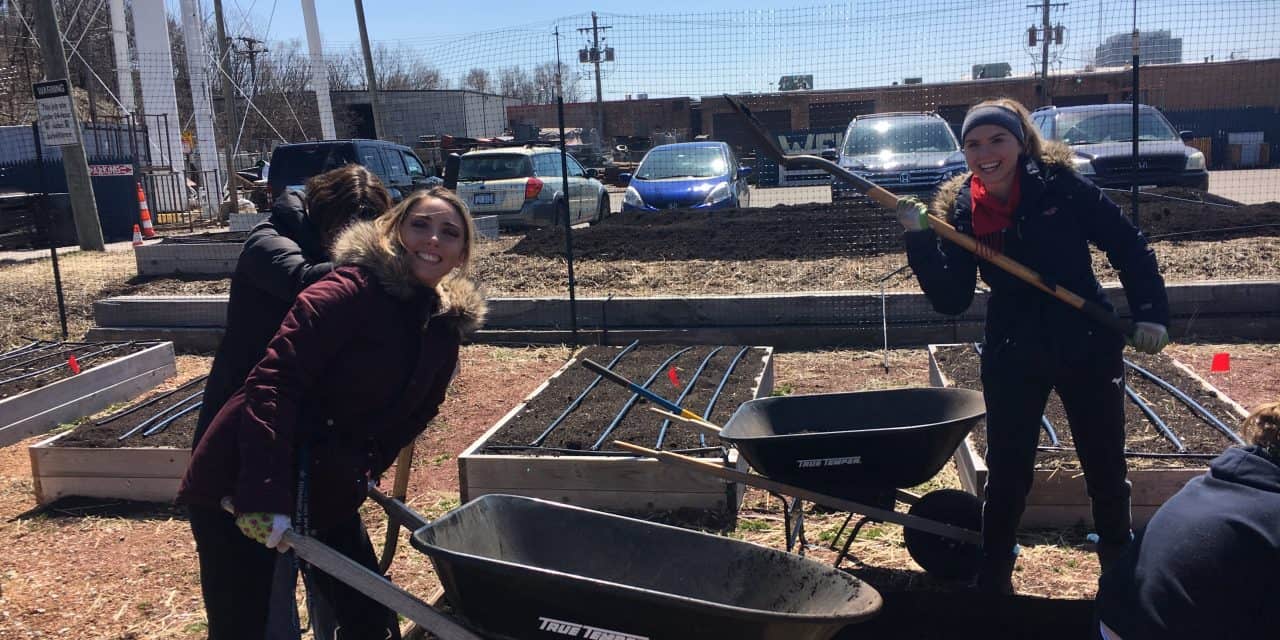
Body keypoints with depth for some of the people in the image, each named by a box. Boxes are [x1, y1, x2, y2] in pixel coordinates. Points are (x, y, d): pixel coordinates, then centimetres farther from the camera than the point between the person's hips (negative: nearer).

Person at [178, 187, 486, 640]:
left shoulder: (445, 329, 4)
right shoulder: (349, 292, -19)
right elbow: (273, 383, -25)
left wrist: (360, 480, 11)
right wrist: (266, 497, -30)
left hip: (329, 496, 7)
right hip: (243, 490, -7)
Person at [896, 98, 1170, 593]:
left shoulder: (1061, 186, -11)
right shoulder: (960, 211, -6)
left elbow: (1129, 248, -5)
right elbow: (950, 300, -9)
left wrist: (1150, 312, -14)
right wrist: (919, 241, -19)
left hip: (1087, 347, 0)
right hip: (1012, 358, 1)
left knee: (1106, 468, 14)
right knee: (1007, 475, 5)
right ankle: (993, 581, 21)